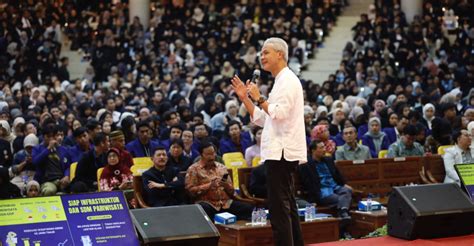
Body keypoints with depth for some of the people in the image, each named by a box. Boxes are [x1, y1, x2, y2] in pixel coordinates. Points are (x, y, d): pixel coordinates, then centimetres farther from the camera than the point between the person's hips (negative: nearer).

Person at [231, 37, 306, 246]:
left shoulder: (287, 80, -9)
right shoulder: (281, 81, 22)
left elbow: (280, 113, -21)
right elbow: (262, 119, 23)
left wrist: (259, 99, -12)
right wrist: (245, 98, 16)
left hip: (281, 152, -11)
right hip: (281, 151, 11)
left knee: (279, 207, -12)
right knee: (288, 207, 13)